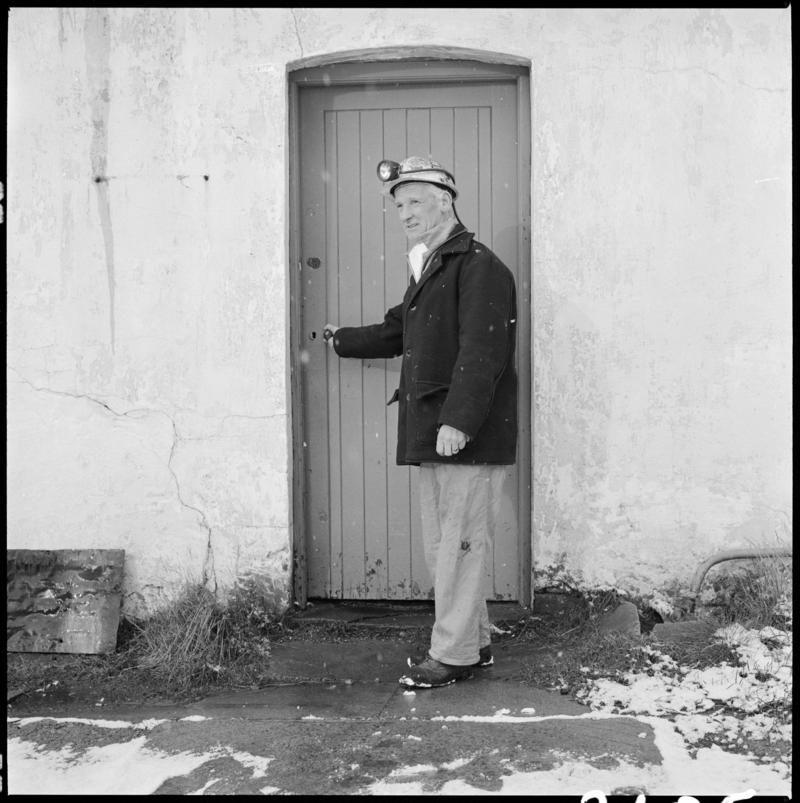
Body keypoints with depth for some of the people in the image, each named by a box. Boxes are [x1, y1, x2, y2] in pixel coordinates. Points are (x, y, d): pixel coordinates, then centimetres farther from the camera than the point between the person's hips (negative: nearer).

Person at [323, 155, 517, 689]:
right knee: (441, 543, 14)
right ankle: (475, 642, 26)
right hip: (431, 431, 10)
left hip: (469, 434, -10)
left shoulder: (478, 266, -10)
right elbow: (397, 333, 33)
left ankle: (453, 654, 7)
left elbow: (481, 352, -20)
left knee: (462, 540, -3)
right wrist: (343, 341, 44)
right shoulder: (428, 269, 21)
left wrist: (458, 420, -26)